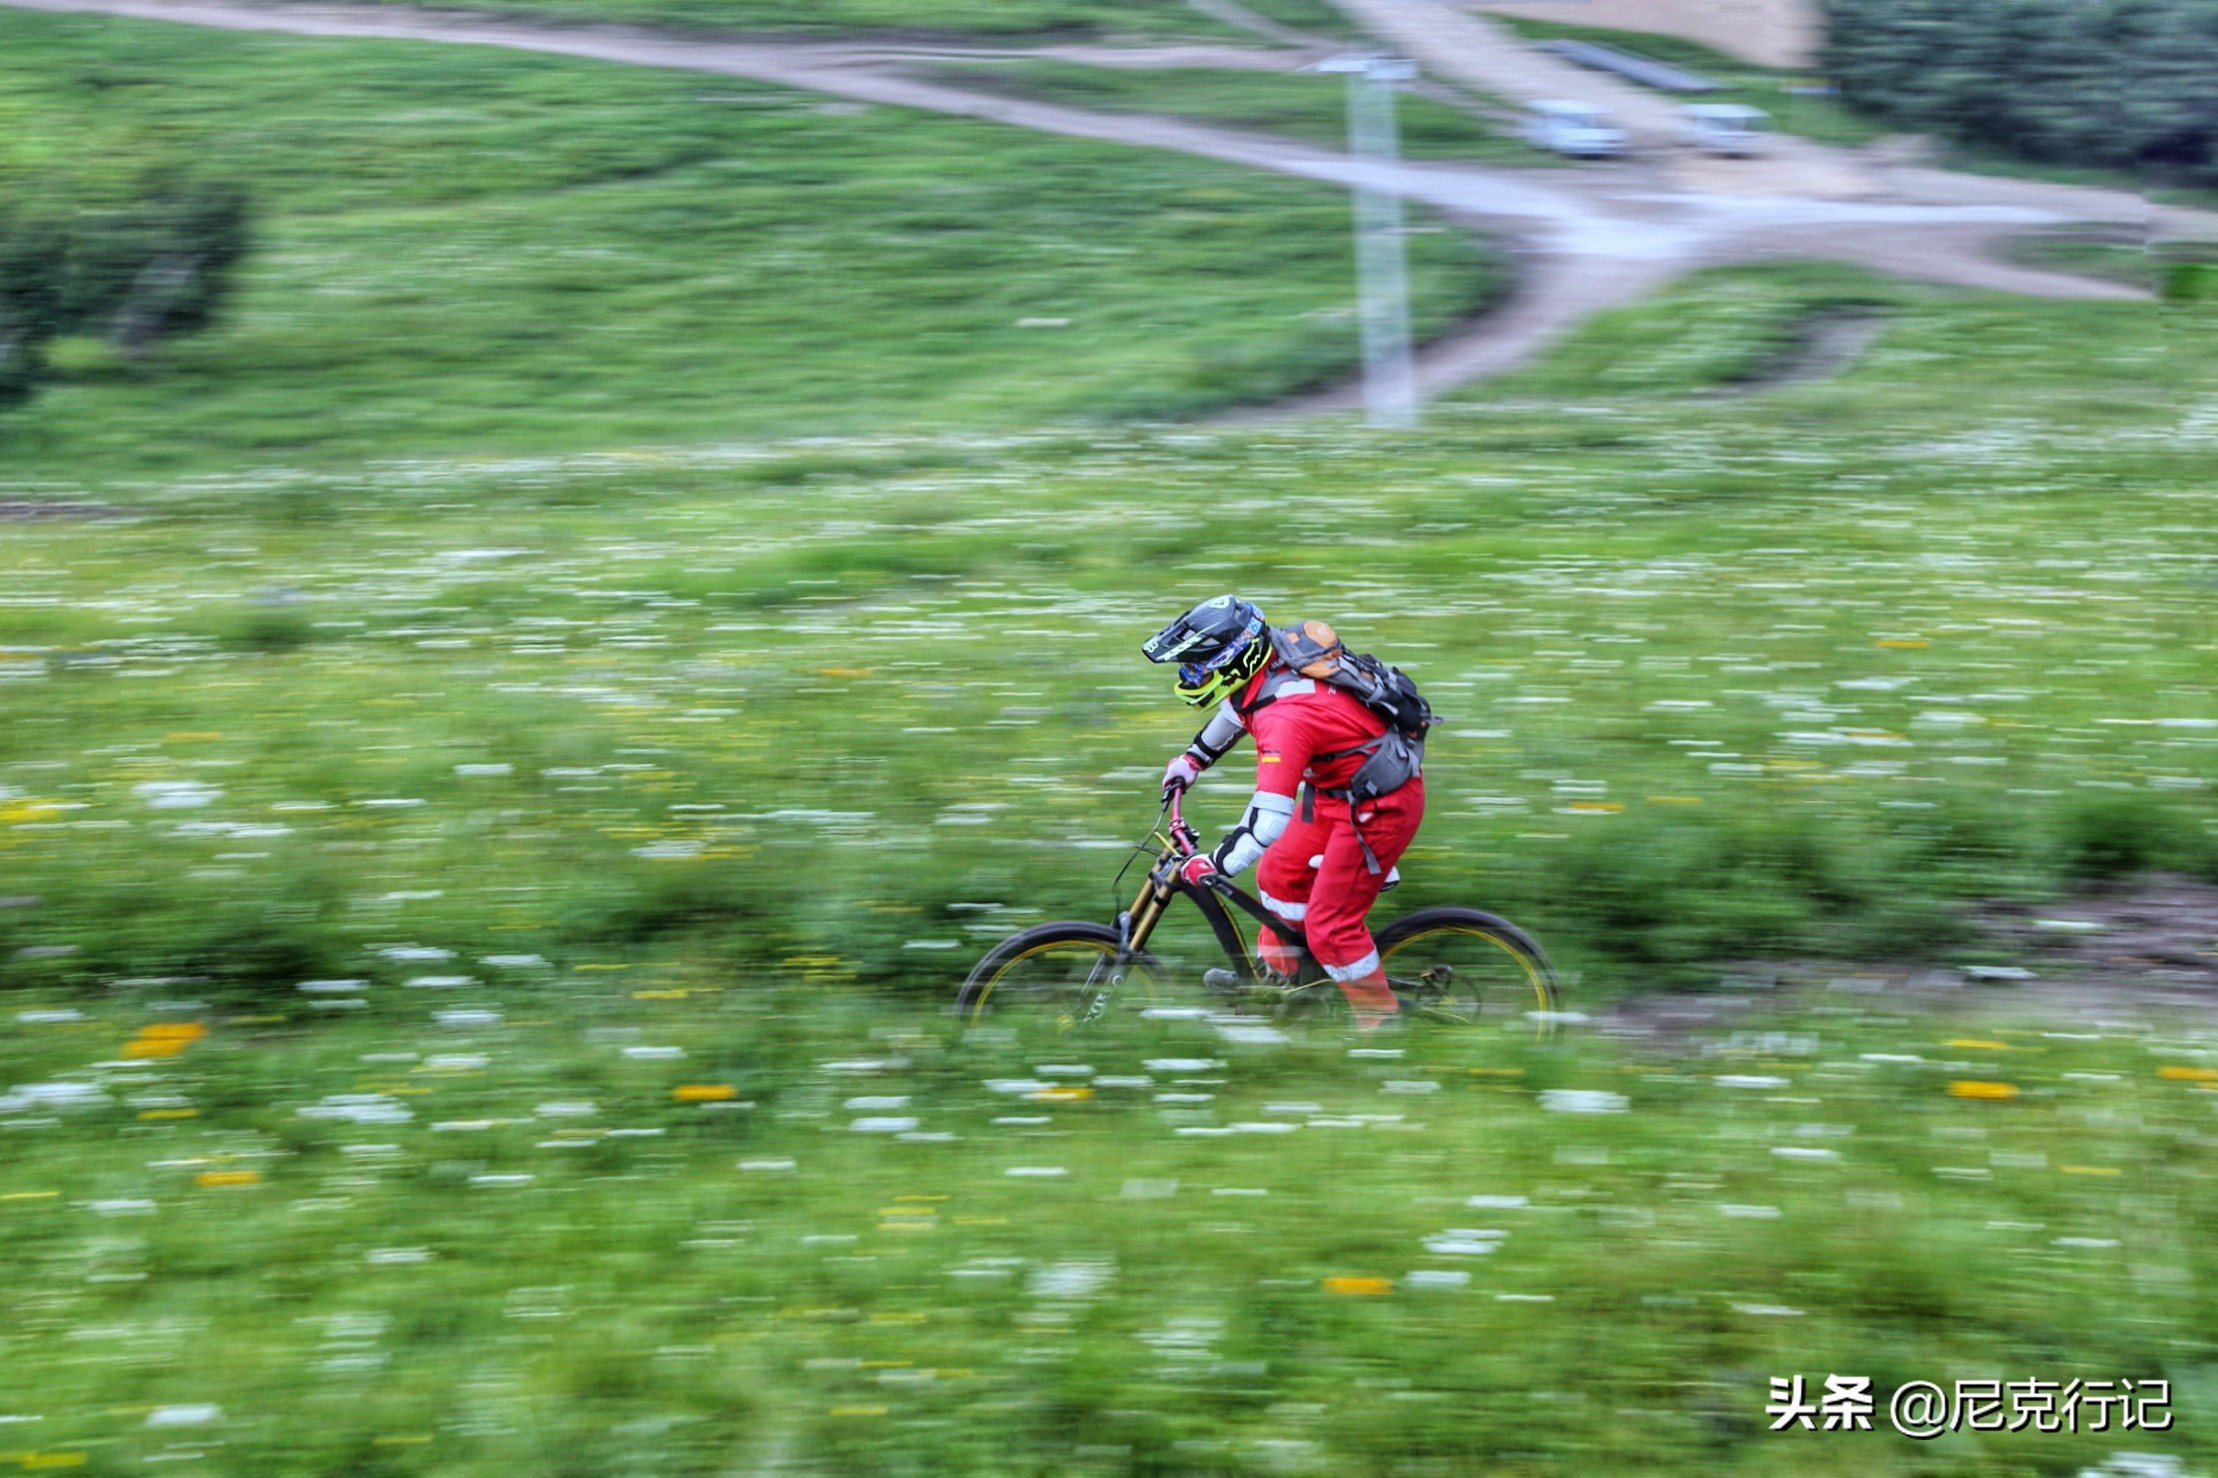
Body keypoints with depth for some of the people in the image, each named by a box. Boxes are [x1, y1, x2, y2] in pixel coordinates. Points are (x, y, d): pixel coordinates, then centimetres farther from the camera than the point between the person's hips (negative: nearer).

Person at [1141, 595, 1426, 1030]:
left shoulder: (1284, 717, -34)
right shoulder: (1267, 666, -6)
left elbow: (1268, 820, -40)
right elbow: (1241, 704, 21)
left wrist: (1211, 865, -29)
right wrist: (1193, 758, 27)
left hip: (1379, 807, -9)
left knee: (1329, 923, -2)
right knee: (1280, 874, 17)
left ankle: (1382, 1024, 13)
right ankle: (1278, 975, 35)